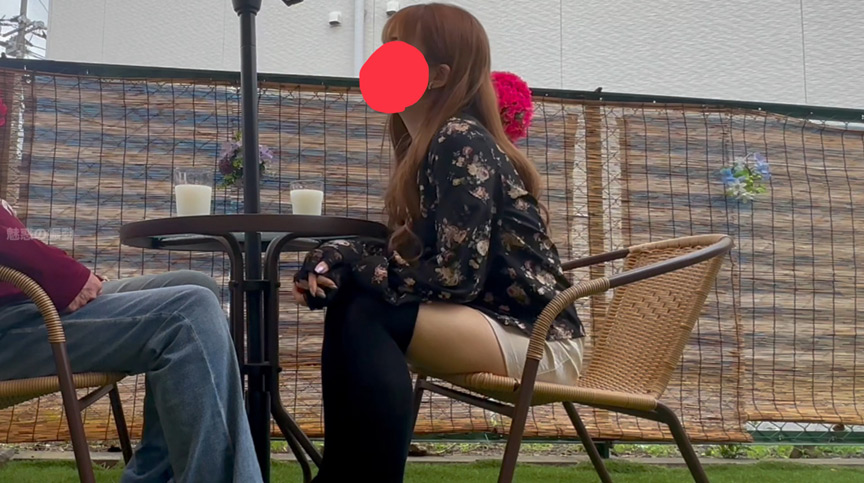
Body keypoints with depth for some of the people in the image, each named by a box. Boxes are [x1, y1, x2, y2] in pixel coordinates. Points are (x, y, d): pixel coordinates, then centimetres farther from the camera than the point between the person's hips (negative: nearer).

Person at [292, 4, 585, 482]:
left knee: (366, 315, -24)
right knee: (348, 304, -8)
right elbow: (413, 255, 11)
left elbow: (455, 275, -21)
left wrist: (347, 261, -14)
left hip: (538, 342, -8)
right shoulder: (433, 145, 12)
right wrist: (338, 261, -7)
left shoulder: (461, 142, -15)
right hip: (489, 326, 8)